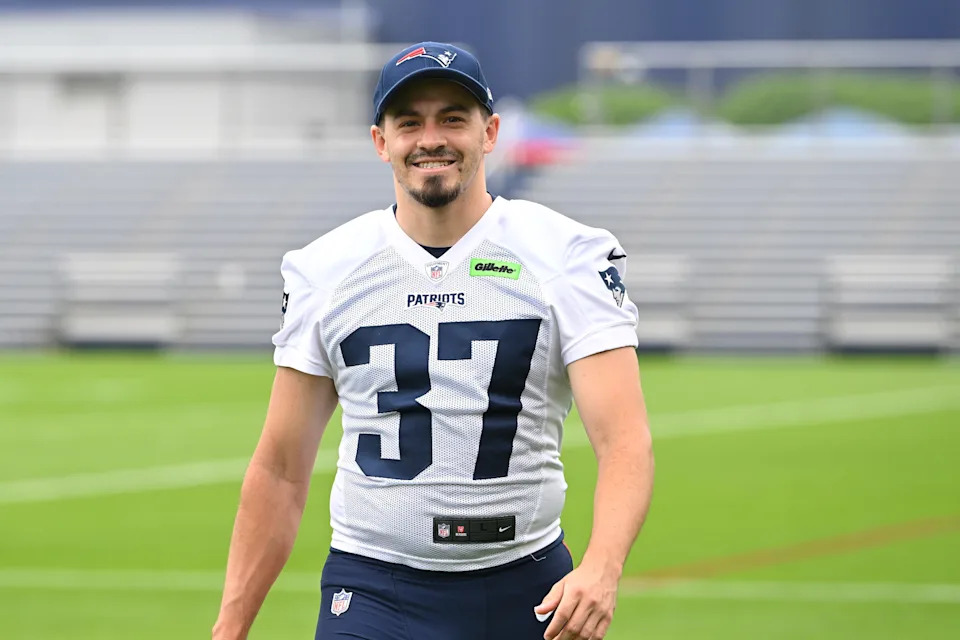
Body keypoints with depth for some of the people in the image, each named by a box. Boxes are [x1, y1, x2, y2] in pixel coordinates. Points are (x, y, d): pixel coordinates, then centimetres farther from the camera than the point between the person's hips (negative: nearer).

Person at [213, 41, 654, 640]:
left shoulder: (568, 255, -3)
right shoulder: (322, 270, 5)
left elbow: (625, 439, -15)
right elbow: (281, 470, 9)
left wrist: (601, 569, -34)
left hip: (526, 591, 0)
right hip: (372, 589, 0)